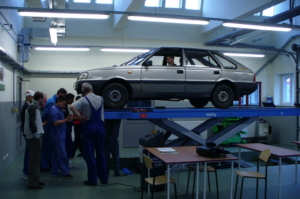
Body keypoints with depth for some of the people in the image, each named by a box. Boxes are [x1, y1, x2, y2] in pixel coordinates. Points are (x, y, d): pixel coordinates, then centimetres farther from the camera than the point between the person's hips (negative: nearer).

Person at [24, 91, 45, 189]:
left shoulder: (35, 107, 16)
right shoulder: (32, 108, -14)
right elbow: (31, 122, -22)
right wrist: (36, 134, -21)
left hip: (36, 136, 10)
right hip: (34, 137, -10)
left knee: (36, 159, 14)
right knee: (34, 159, -7)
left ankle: (35, 179, 22)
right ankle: (32, 183, -2)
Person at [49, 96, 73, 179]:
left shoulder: (57, 109, 18)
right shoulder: (54, 110, -14)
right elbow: (55, 123, -22)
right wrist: (66, 120, -21)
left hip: (59, 135, 11)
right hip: (57, 135, -11)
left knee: (56, 154, 13)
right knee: (62, 154, -7)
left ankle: (55, 171, 19)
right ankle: (64, 172, -3)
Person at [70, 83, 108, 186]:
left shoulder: (83, 100, -8)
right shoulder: (100, 99, 7)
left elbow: (72, 107, -24)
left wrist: (80, 117, -15)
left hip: (88, 127, -4)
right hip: (100, 127, 4)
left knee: (89, 154, 4)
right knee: (100, 153, 14)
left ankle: (92, 179, 6)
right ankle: (104, 178, 19)